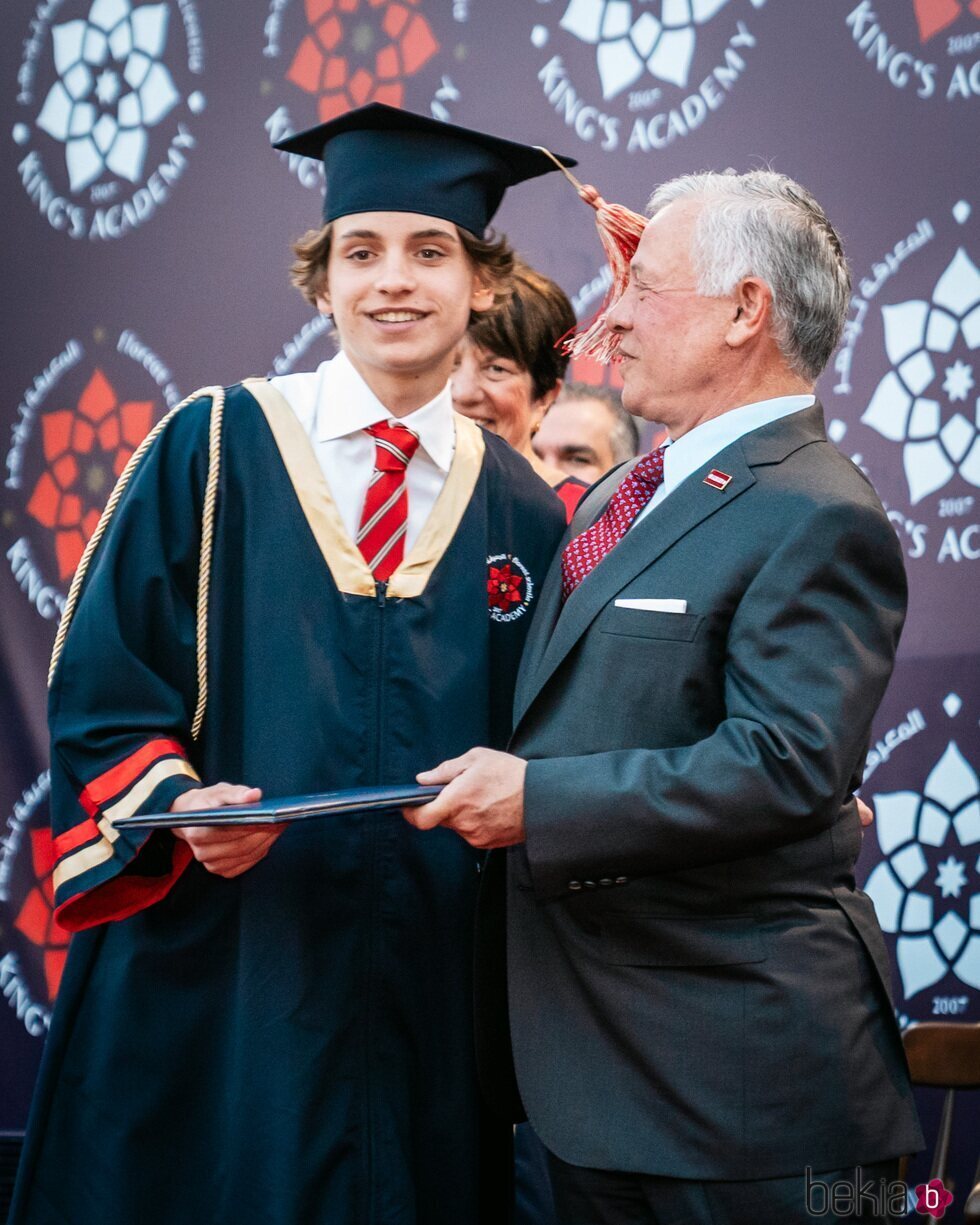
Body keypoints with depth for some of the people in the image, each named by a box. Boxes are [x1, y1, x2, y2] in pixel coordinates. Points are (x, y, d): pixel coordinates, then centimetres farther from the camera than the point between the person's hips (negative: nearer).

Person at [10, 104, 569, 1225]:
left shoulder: (521, 512, 7)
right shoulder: (212, 452, 1)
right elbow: (99, 683, -1)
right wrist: (182, 804, -17)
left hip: (430, 1001, 2)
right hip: (215, 977, -2)